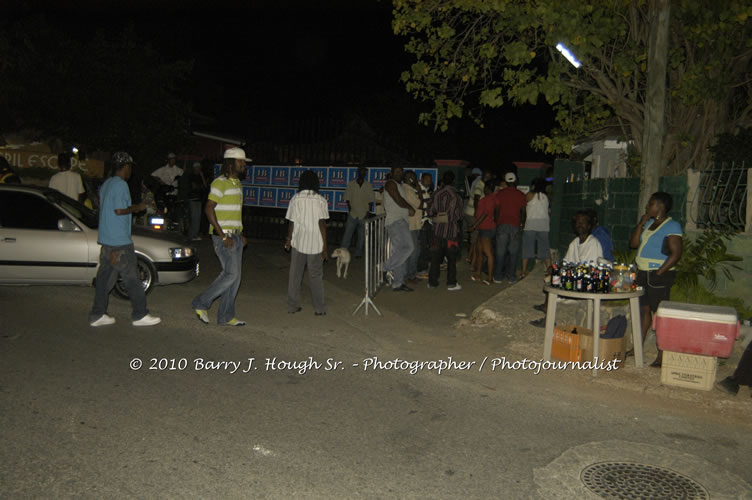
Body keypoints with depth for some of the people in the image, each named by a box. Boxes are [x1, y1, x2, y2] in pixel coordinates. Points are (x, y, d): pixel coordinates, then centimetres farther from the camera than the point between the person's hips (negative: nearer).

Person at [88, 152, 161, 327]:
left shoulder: (106, 184, 15)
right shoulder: (120, 184, -14)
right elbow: (119, 210, -19)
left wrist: (132, 209, 23)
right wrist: (136, 207, -3)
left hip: (106, 240, 9)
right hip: (119, 241, -9)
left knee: (105, 276, 11)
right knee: (132, 278, -2)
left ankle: (97, 315, 15)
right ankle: (140, 315, 5)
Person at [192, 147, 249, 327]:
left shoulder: (237, 183, 17)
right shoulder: (220, 182, -11)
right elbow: (209, 209, -18)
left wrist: (240, 234, 14)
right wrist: (223, 236, -20)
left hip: (235, 236, 9)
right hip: (223, 235, -9)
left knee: (235, 276, 7)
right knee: (231, 274, -12)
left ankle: (226, 316, 14)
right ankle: (201, 303, 4)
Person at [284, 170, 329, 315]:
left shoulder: (296, 199, -2)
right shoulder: (321, 200, -5)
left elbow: (291, 223, 0)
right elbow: (322, 223, -9)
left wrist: (289, 239, 15)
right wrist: (324, 245, -5)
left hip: (298, 242, 1)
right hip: (315, 244, -1)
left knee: (295, 275, 12)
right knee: (316, 276, 8)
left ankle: (293, 306, 18)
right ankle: (319, 308, 11)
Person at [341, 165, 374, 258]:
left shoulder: (369, 185, 6)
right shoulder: (351, 184, 4)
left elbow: (371, 200, 7)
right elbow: (347, 197, 5)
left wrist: (368, 211, -2)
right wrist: (349, 209, -6)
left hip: (364, 215, 1)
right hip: (352, 214, -1)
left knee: (362, 235, 8)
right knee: (347, 234, -6)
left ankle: (358, 253, 19)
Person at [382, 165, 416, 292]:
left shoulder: (401, 186, 25)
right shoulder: (390, 184, -3)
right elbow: (398, 200, -13)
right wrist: (410, 208, 1)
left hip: (401, 222, 9)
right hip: (395, 221, -9)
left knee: (399, 251, 6)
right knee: (406, 247, -22)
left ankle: (398, 283, 8)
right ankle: (386, 267, -12)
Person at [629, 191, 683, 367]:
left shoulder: (672, 226, -9)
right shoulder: (648, 224, 16)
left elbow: (676, 254, -16)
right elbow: (633, 243, 10)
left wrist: (659, 273, -19)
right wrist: (641, 223, 3)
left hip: (659, 275, -8)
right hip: (643, 273, 8)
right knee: (643, 310, 13)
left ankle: (662, 356, -1)